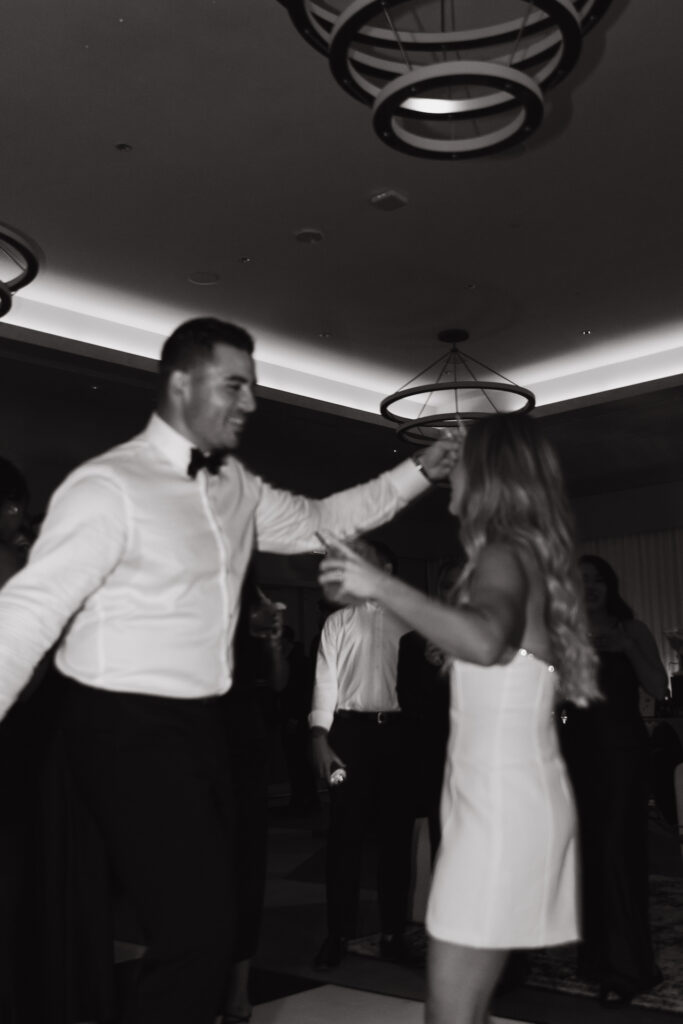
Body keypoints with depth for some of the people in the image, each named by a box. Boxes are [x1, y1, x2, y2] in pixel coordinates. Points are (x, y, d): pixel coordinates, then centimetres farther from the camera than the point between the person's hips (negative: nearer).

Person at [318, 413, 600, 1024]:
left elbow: (484, 640, -36)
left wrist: (382, 586, -32)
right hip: (504, 796, 10)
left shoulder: (505, 556, -13)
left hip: (501, 802, -10)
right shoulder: (529, 555, 16)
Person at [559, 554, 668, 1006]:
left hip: (621, 748, -3)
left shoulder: (633, 630, 3)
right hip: (578, 748, 4)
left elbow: (659, 688, -6)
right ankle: (596, 955, 19)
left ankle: (626, 968, 1)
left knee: (617, 851, -6)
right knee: (586, 852, 7)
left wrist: (627, 647, -16)